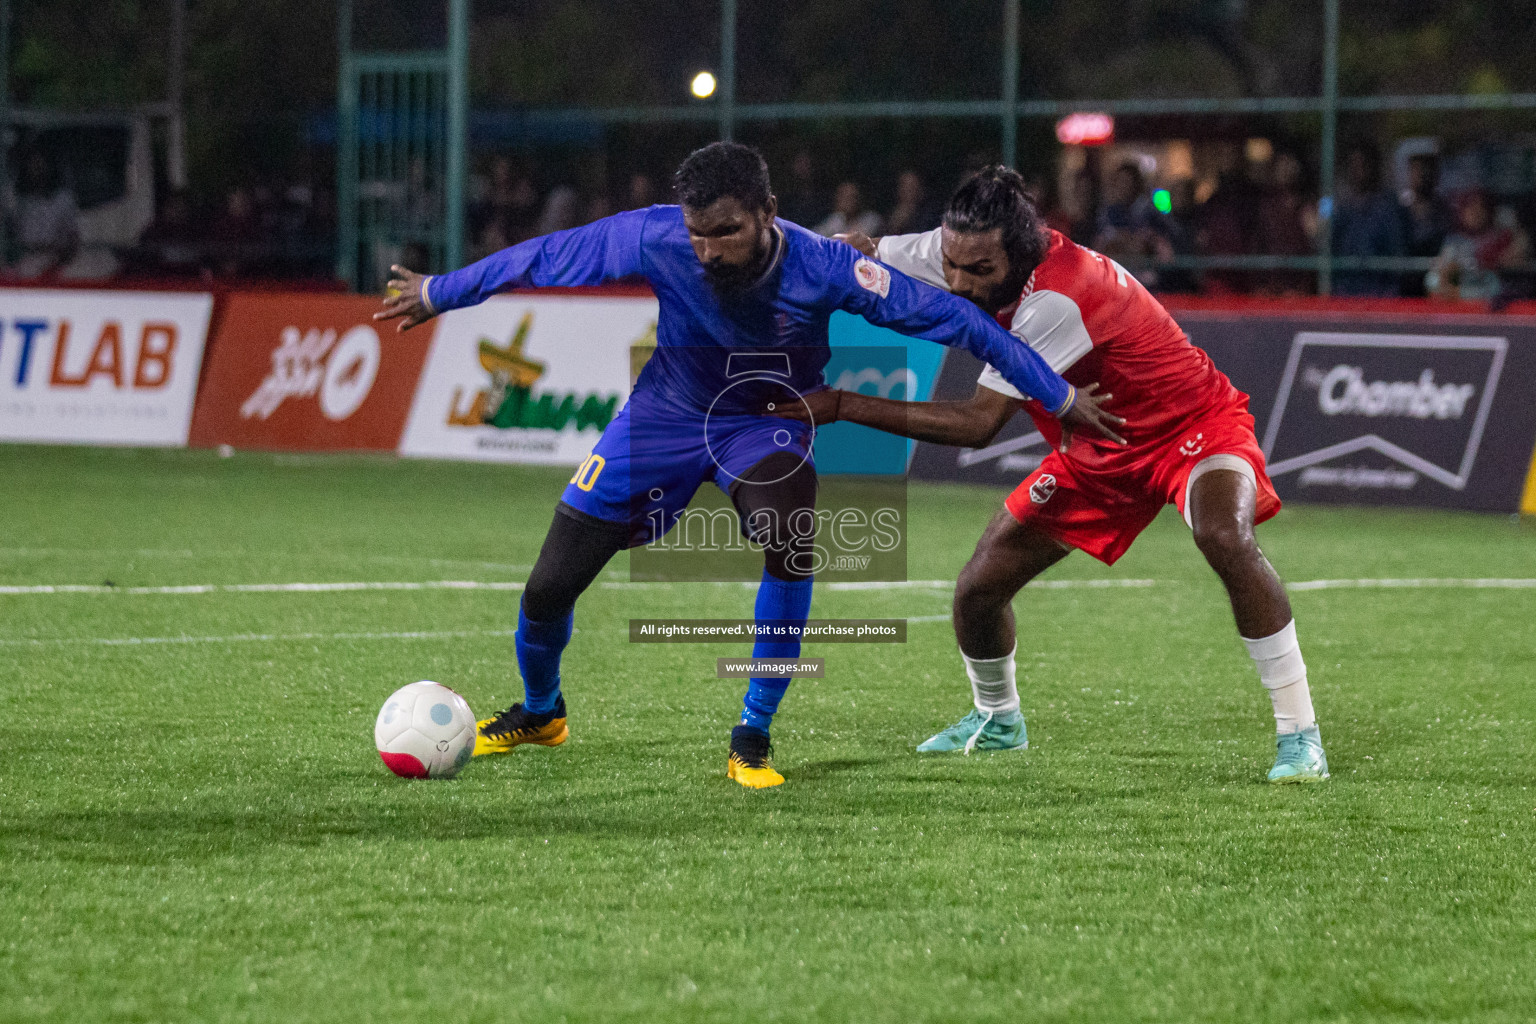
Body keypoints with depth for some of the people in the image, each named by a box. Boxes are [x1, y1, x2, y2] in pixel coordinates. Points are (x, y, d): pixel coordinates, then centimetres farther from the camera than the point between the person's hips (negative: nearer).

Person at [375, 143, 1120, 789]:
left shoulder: (821, 267, -31)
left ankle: (752, 740, -17)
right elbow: (543, 260, -13)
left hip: (765, 424, -1)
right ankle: (540, 712, 34)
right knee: (549, 587, -1)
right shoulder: (653, 240, -29)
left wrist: (1058, 395, -20)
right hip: (666, 413, 1)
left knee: (790, 539, -34)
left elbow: (945, 316, -24)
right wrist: (439, 294, -1)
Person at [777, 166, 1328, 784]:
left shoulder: (1058, 297, -38)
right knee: (978, 588, 1)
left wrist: (842, 407, -37)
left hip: (1194, 426, -7)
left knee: (1224, 536, -37)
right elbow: (857, 253, -3)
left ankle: (1298, 734, -27)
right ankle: (998, 720, 33)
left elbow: (979, 425, -37)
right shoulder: (962, 252, -17)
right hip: (1094, 451, 7)